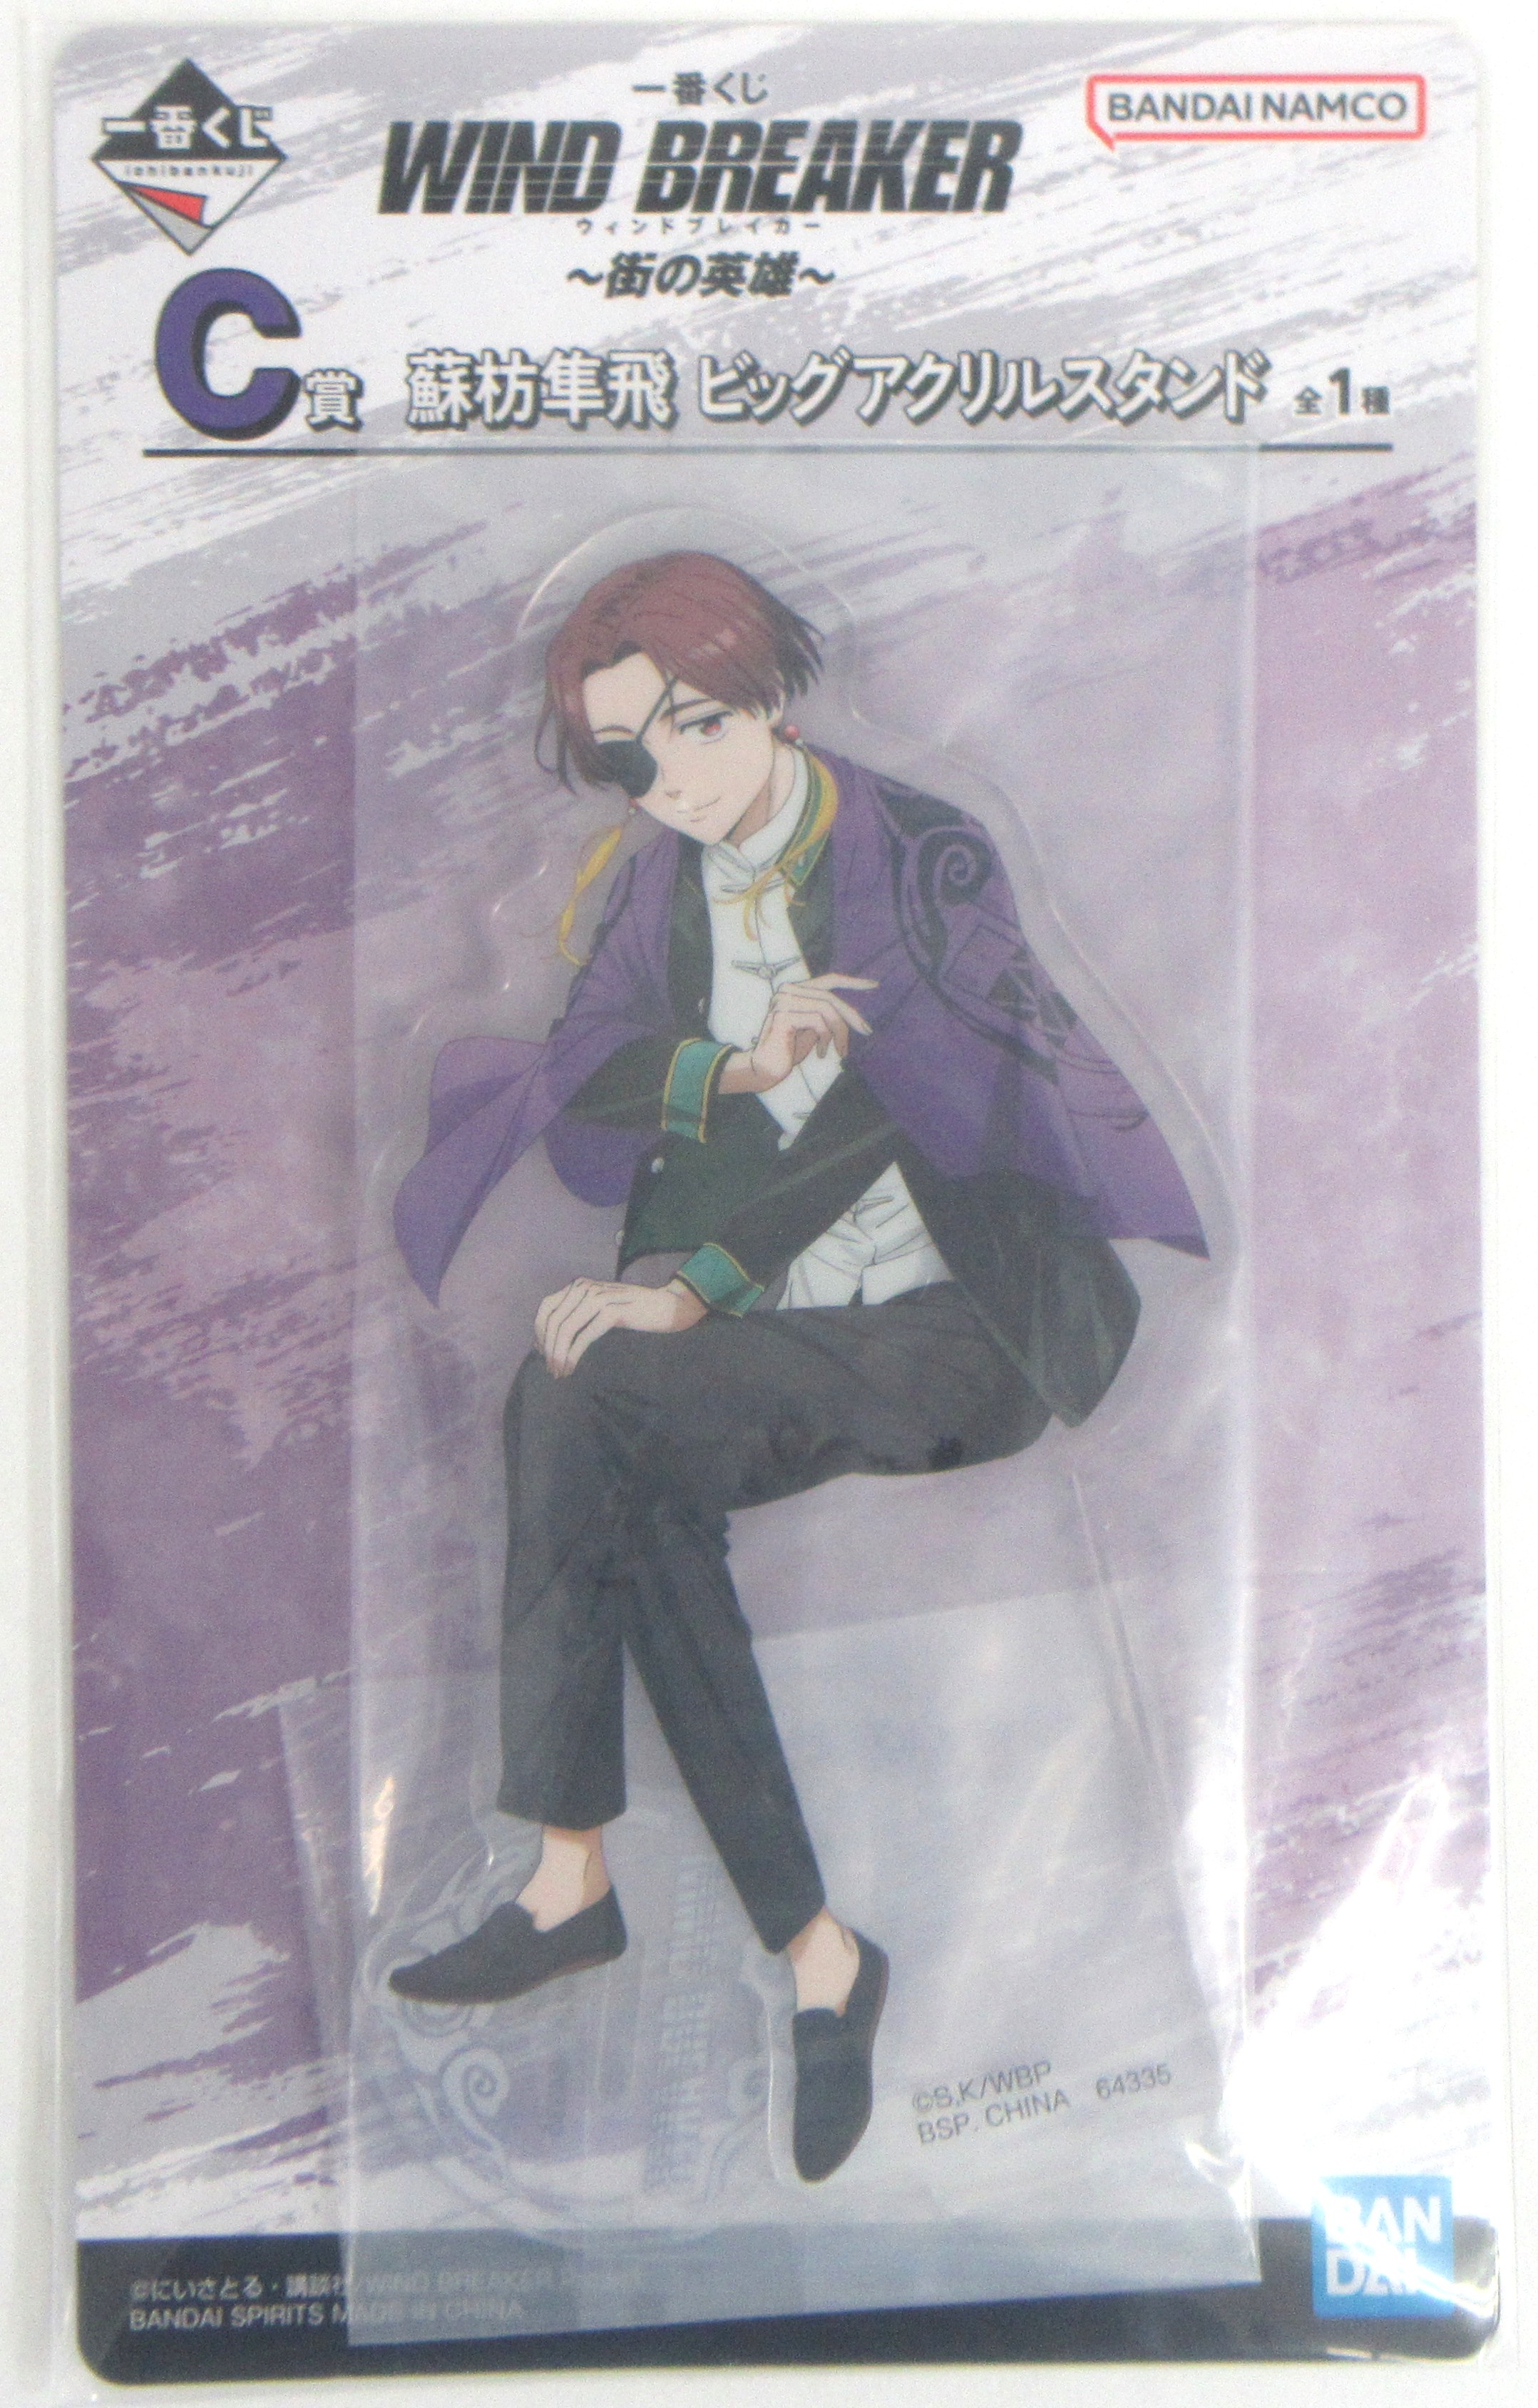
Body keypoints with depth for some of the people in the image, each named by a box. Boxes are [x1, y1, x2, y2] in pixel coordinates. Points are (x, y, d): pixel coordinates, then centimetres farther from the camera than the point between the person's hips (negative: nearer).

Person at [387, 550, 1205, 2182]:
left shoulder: (922, 858, -4)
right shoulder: (662, 887, 12)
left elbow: (886, 1106, -15)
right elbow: (575, 1084, 2)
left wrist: (687, 1289, -20)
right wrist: (733, 1063, -18)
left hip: (955, 1323, -5)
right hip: (773, 1324, 5)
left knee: (577, 1402, -25)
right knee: (644, 1505, -26)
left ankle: (572, 1880, -13)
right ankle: (817, 1956, -16)